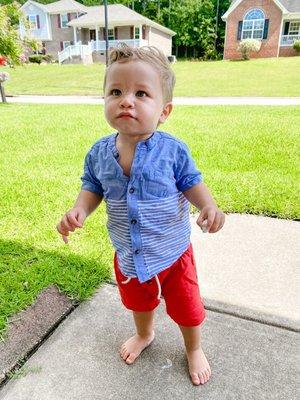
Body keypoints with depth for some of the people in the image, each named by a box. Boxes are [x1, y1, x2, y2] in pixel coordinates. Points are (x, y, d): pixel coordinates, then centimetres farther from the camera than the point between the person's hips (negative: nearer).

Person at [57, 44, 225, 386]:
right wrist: (79, 210, -18)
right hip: (128, 256, 4)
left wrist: (208, 206, -28)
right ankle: (144, 334, 65)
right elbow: (93, 186, 1)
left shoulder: (172, 150, -21)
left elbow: (191, 181, -9)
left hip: (172, 253, -3)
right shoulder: (99, 153, -12)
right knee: (138, 302, 31)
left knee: (186, 308, 20)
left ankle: (194, 349, 53)